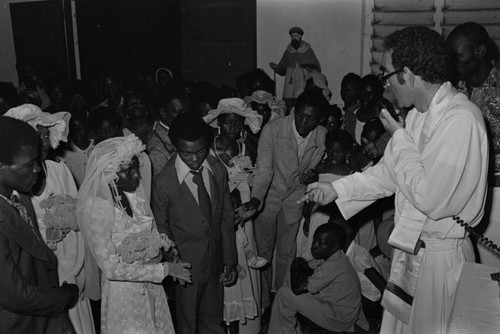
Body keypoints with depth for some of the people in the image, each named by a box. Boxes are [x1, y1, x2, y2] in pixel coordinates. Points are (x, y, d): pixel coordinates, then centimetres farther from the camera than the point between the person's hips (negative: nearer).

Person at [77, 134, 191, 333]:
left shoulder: (133, 191, -6)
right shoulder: (94, 210, -24)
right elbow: (112, 269, -21)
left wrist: (166, 245, -15)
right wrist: (164, 269, -19)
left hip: (152, 285, 6)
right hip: (124, 292, -6)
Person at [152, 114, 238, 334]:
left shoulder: (218, 170, -7)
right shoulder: (164, 182, -19)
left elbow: (227, 217, 0)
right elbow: (161, 228, -6)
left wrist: (230, 262, 2)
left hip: (216, 261, 4)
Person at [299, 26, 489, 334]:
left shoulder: (460, 120, -24)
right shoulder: (419, 113, 5)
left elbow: (431, 199, -28)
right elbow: (390, 172, 13)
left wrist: (399, 136, -18)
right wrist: (337, 189, 7)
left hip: (440, 256, -8)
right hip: (411, 248, 8)